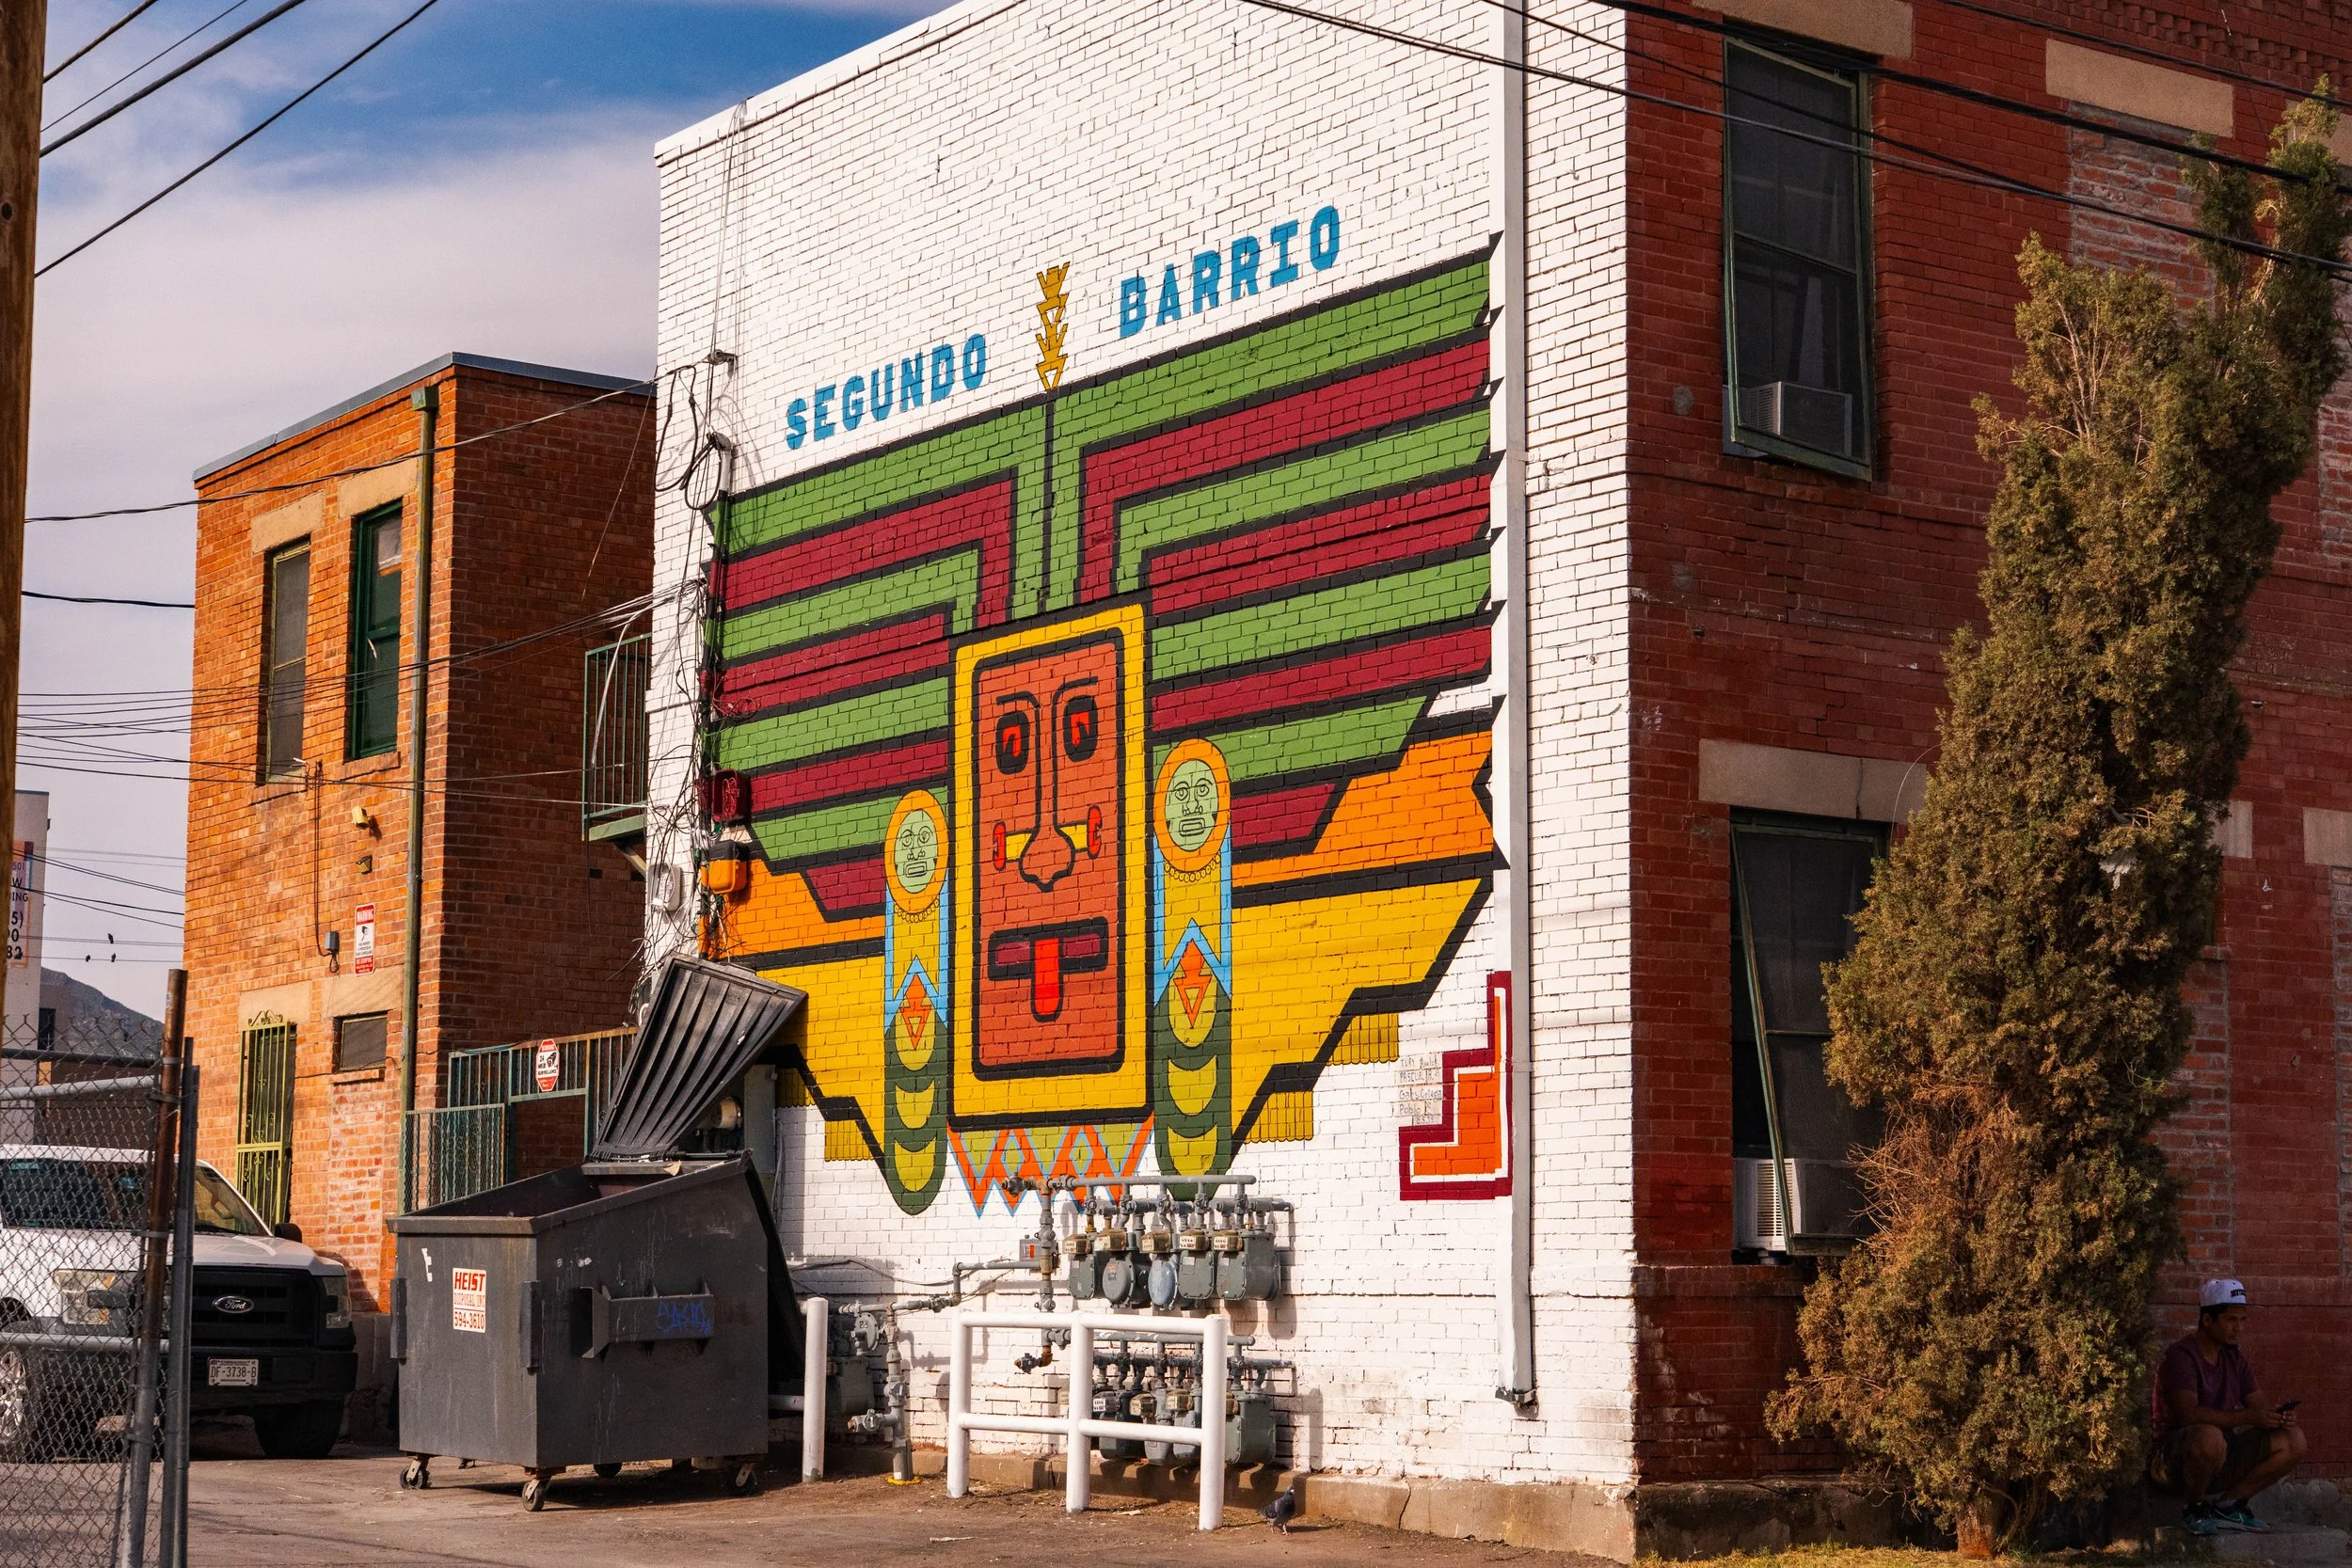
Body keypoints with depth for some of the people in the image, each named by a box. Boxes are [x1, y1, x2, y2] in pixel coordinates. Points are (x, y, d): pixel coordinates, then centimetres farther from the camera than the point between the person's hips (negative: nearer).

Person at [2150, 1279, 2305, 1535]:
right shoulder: (2182, 1355, -14)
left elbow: (2261, 1402, 11)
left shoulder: (2235, 1358, 12)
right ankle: (2195, 1510, -13)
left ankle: (2229, 1503, 1)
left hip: (2223, 1460, 8)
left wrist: (2280, 1414, -15)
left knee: (2293, 1439, -5)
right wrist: (2249, 1417, -33)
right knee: (2209, 1436, -41)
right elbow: (2188, 1414, -28)